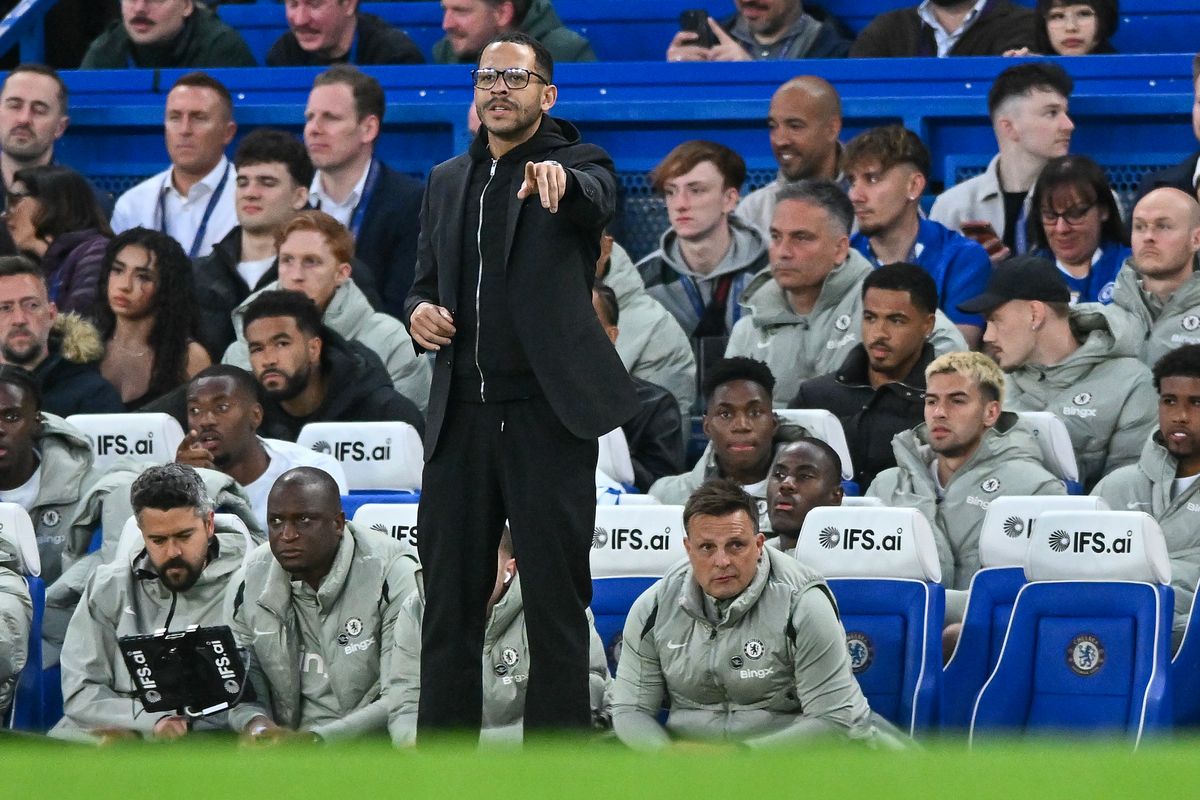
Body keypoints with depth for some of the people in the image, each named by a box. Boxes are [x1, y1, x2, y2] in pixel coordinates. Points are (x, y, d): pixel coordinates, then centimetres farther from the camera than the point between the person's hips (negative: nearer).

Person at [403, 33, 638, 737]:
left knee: (556, 602, -1)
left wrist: (559, 176, -48)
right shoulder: (449, 181, 15)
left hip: (547, 415, -5)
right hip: (462, 416, 5)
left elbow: (598, 198, -25)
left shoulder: (576, 166, -1)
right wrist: (419, 312, -1)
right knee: (450, 600, 8)